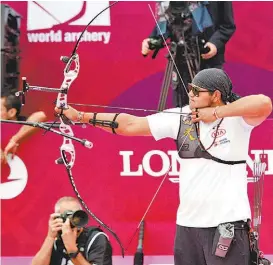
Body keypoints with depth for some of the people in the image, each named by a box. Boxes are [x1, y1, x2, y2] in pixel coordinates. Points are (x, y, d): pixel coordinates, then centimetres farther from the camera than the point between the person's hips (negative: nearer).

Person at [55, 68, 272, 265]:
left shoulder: (237, 119, -8)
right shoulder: (180, 118, 2)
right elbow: (129, 124, 3)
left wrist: (216, 113, -21)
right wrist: (80, 116, 0)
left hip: (228, 223, -5)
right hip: (187, 223, 5)